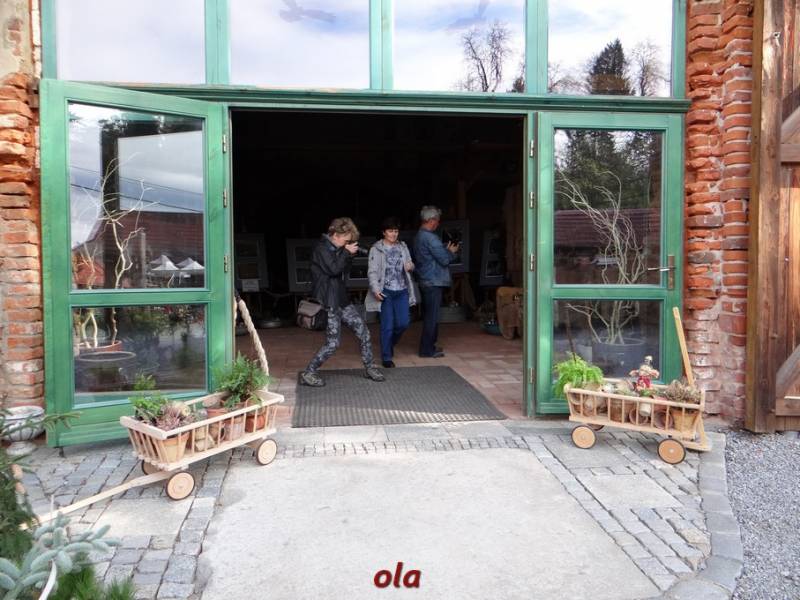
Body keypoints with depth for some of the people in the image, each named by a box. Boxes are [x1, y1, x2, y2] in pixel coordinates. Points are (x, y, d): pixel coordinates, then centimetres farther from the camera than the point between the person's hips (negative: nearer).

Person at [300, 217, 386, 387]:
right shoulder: (321, 248, -14)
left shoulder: (335, 249, 13)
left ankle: (369, 368, 19)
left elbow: (343, 271, 18)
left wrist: (349, 256, 2)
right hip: (327, 302, -9)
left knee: (363, 331, 6)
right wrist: (346, 253, -15)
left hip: (341, 300, 9)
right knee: (333, 342, -6)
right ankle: (308, 373, 8)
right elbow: (333, 269, -26)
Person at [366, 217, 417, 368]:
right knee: (387, 326, -2)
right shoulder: (376, 249, -3)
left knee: (403, 323, 3)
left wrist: (411, 266, -6)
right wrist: (375, 289, -21)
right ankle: (386, 357, 11)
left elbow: (410, 265, 18)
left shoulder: (403, 246, 11)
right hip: (386, 292, -4)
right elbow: (372, 271, -8)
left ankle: (390, 343, 32)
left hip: (402, 291, 4)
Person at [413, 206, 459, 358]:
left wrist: (446, 250, 13)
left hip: (424, 281, 10)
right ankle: (427, 350, 2)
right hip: (434, 282, -10)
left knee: (428, 316, 16)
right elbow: (444, 260, -16)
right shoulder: (430, 237, -17)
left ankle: (428, 346, 24)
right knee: (432, 317, -3)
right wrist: (451, 251, 2)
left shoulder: (418, 236, 13)